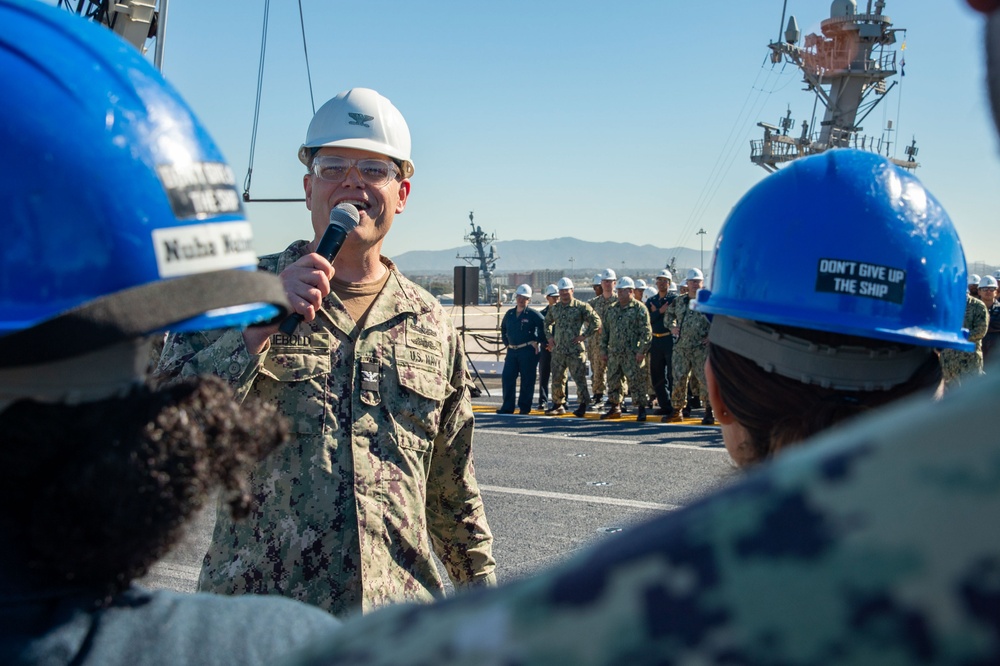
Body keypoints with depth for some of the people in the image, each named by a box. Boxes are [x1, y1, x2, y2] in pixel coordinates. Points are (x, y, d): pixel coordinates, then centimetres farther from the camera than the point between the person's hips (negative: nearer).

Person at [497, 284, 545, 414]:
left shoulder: (533, 314, -5)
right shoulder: (509, 314, 12)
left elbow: (543, 326, -5)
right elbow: (503, 328, 27)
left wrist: (538, 341, -4)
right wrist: (506, 342, 17)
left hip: (528, 351, -5)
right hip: (512, 350, 5)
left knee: (527, 379, -1)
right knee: (507, 378, 0)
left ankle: (524, 406, 8)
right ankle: (507, 407, 4)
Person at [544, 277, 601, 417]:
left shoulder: (581, 307, -5)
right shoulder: (554, 308, 12)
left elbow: (596, 321, -5)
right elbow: (547, 322, 29)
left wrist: (584, 335, -9)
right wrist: (549, 337, 16)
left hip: (575, 350, -5)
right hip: (558, 350, 5)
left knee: (579, 378, -6)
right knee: (557, 378, 9)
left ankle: (582, 405, 0)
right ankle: (558, 405, 19)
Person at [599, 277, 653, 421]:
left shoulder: (639, 308, -4)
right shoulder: (612, 309, 15)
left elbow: (646, 332, -9)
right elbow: (605, 331, 19)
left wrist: (641, 351, -15)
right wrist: (604, 350, 13)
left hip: (633, 355, -6)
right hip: (614, 354, 6)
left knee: (636, 381, -7)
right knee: (613, 381, 11)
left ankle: (641, 409, -1)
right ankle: (615, 408, 23)